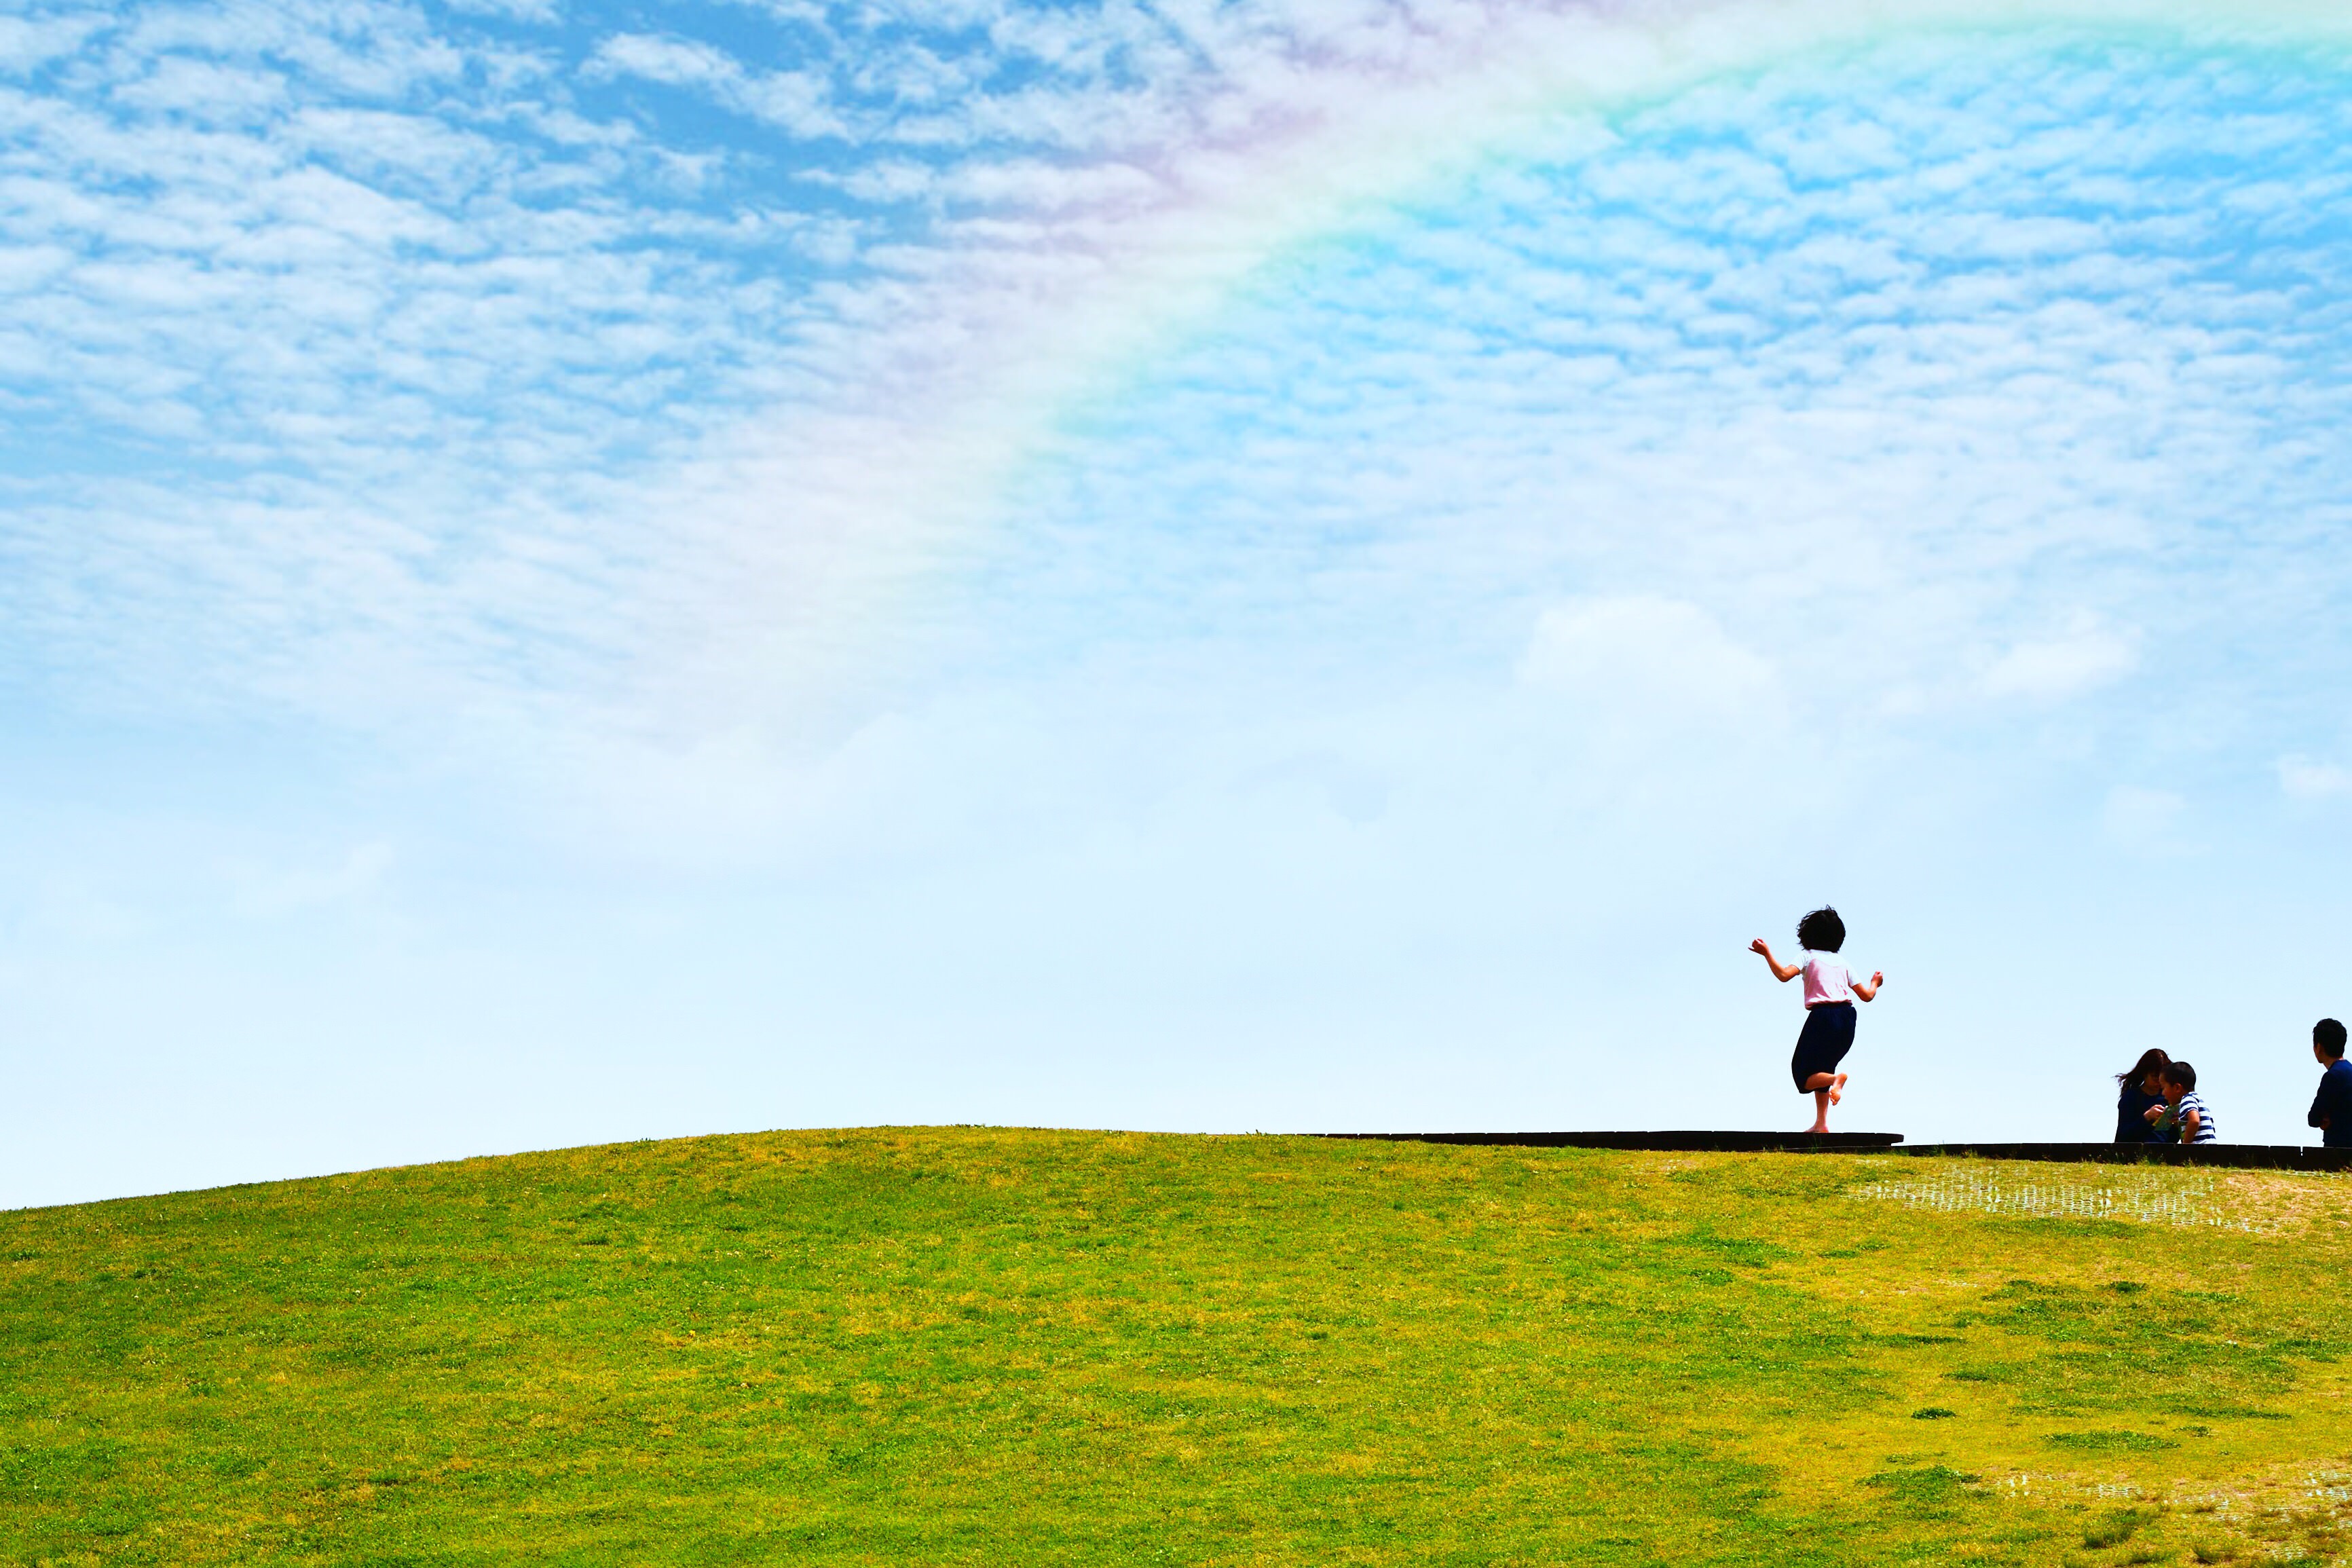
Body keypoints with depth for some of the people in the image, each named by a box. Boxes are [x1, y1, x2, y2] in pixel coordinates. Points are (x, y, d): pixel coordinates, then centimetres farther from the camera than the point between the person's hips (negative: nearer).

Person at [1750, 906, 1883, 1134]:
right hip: (1847, 1017, 6)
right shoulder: (1841, 962, 19)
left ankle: (1835, 1079, -30)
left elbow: (1784, 974, -14)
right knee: (1821, 1068, 22)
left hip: (1822, 1015, -6)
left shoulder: (1808, 957, 5)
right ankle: (1821, 1123, 15)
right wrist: (1875, 983, 42)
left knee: (1803, 1075, 0)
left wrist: (1767, 953, -5)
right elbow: (1866, 995, 21)